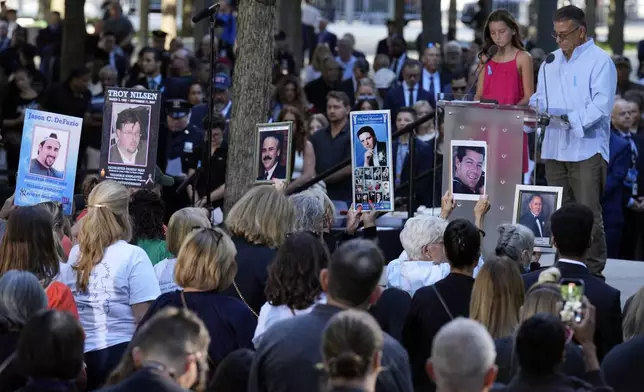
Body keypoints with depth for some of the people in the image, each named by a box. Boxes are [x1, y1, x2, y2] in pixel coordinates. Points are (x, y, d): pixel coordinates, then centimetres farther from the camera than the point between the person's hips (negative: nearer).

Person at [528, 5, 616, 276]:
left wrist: (572, 120, -24)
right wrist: (534, 109, -1)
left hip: (587, 149, -7)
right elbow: (540, 98, 21)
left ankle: (593, 272, -4)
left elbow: (601, 105, -14)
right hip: (554, 149, 7)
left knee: (588, 215, -8)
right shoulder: (551, 62, 18)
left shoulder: (600, 61, -4)